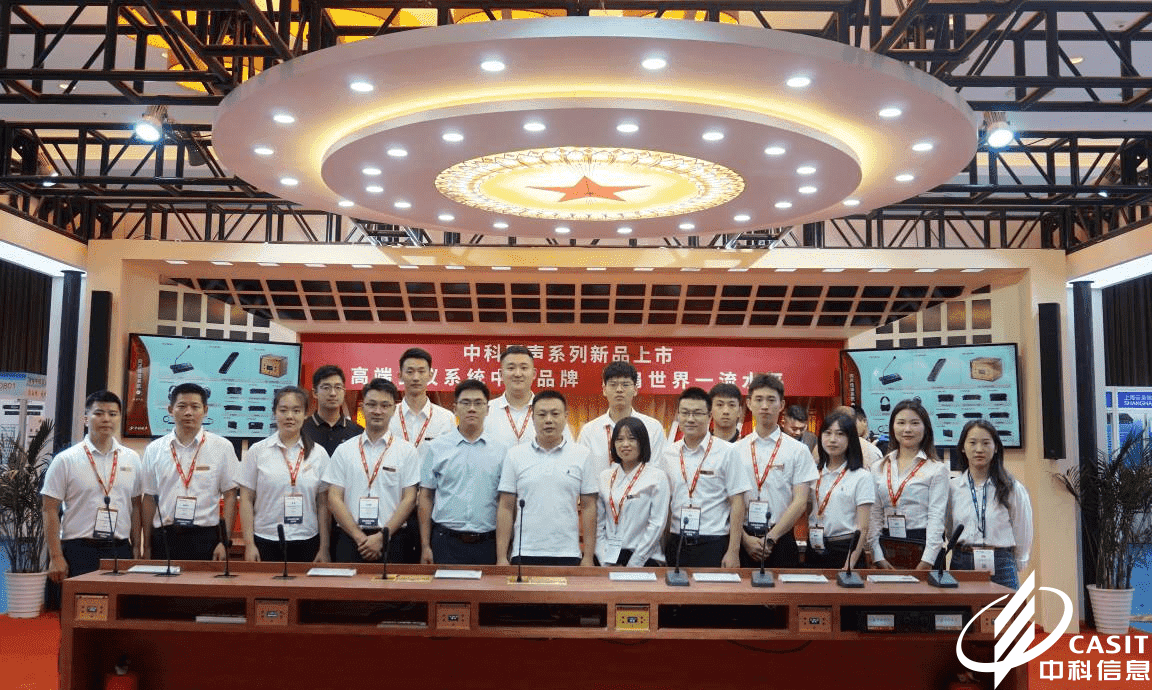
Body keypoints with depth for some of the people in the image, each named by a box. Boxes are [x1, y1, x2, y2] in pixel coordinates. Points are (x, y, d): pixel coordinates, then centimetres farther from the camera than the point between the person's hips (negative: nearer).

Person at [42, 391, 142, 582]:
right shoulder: (65, 460, 0)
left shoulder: (132, 459, 9)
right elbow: (50, 510, -1)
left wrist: (136, 548, 8)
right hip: (79, 551, -2)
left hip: (120, 551, 3)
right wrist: (56, 557, -7)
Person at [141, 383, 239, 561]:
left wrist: (224, 542, -5)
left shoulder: (222, 447, 1)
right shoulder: (154, 450, 8)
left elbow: (230, 496, 1)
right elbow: (149, 498, 10)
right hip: (164, 538, 2)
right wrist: (147, 547, 9)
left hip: (205, 538, -2)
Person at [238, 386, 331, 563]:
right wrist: (249, 544, -3)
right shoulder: (257, 452, 3)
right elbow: (246, 500, 3)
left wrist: (324, 548, 2)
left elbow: (323, 504, 4)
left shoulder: (318, 454, 4)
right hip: (265, 542, 0)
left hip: (307, 543, 1)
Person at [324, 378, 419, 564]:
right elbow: (334, 498, 3)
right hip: (350, 540, 1)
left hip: (391, 541, -1)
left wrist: (382, 536, -10)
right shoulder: (344, 450, 8)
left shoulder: (407, 451, 4)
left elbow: (409, 499, -1)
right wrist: (360, 537, -7)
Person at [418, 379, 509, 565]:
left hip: (487, 543, 0)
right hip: (446, 542, 0)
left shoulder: (502, 450, 5)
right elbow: (425, 497, 7)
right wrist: (425, 546, 3)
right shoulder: (435, 447, 6)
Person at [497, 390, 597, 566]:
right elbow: (506, 508, 4)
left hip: (568, 555, 0)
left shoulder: (582, 455, 5)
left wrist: (588, 557, 0)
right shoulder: (515, 455, 5)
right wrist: (502, 558, -1)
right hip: (525, 554, 0)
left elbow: (589, 508, 5)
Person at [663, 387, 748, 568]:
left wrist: (733, 551, -9)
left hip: (714, 545, -3)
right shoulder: (669, 454, 7)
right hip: (677, 545, 3)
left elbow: (737, 503, -5)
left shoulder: (726, 452, -4)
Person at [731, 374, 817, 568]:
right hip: (743, 542, 1)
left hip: (781, 540, -1)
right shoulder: (736, 451, 6)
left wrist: (770, 538, -10)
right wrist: (745, 538, -9)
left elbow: (800, 502, -4)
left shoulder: (798, 450, 2)